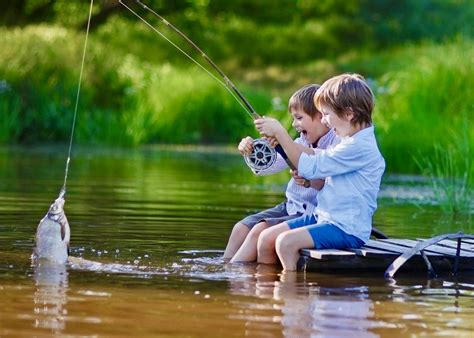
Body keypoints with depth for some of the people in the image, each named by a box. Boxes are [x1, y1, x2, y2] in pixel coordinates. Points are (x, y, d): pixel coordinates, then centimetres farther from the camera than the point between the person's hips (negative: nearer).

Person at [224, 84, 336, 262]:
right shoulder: (300, 143, 9)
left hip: (313, 215, -8)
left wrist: (310, 181, -42)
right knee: (241, 227, -3)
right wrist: (250, 150, -13)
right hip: (290, 207, 8)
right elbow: (263, 167, 7)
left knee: (260, 230, -21)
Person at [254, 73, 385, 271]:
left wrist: (279, 132, -14)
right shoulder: (349, 141, 15)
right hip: (325, 217, 10)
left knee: (286, 241, -25)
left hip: (348, 230, -10)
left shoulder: (359, 147, -18)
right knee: (267, 237, 1)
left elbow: (310, 167, -19)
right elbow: (326, 182, 18)